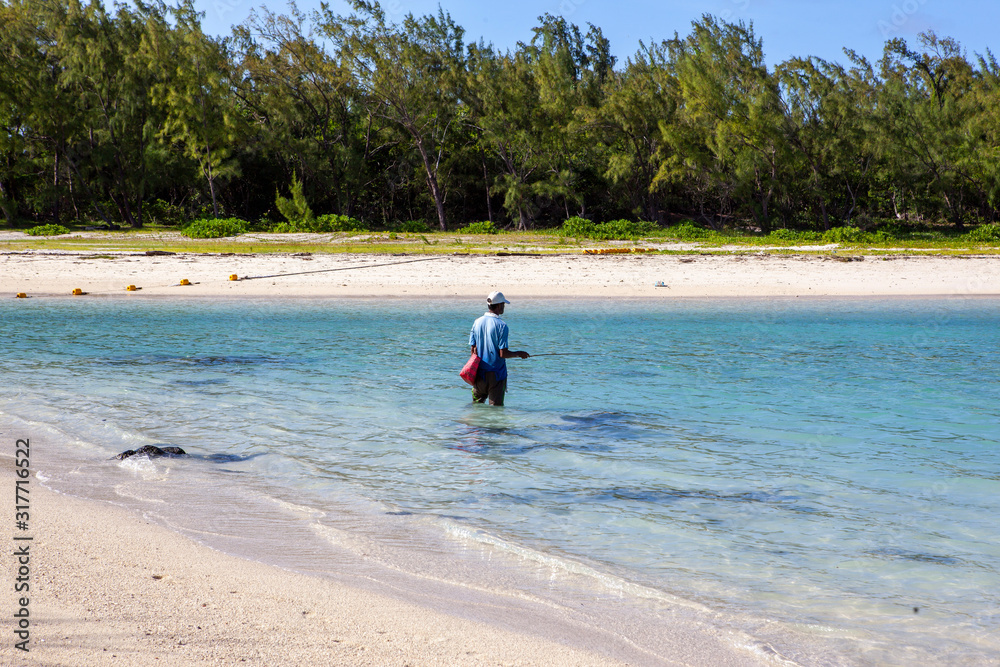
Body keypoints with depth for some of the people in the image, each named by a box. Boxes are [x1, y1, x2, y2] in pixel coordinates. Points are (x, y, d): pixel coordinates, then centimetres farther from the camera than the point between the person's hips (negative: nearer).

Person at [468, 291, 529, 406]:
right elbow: (503, 354, -16)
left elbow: (473, 350, 6)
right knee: (496, 406, 3)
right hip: (496, 373, -5)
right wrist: (519, 354, 0)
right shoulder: (501, 325, -15)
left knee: (476, 404, 17)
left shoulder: (477, 322, 2)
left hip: (480, 373, 5)